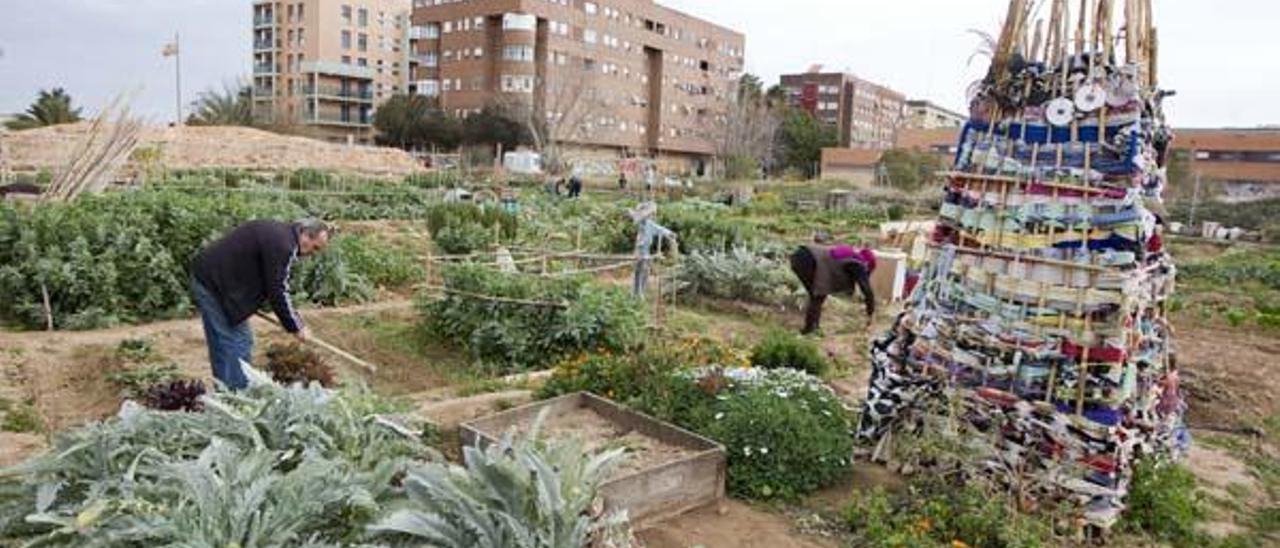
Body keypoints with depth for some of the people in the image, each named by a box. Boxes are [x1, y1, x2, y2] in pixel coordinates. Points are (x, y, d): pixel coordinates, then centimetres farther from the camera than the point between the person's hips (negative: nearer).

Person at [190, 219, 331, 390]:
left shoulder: (280, 233, 12)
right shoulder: (282, 244, -19)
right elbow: (276, 291, -18)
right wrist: (295, 327, -9)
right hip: (214, 285, -10)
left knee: (222, 344, 16)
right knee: (238, 343, -6)